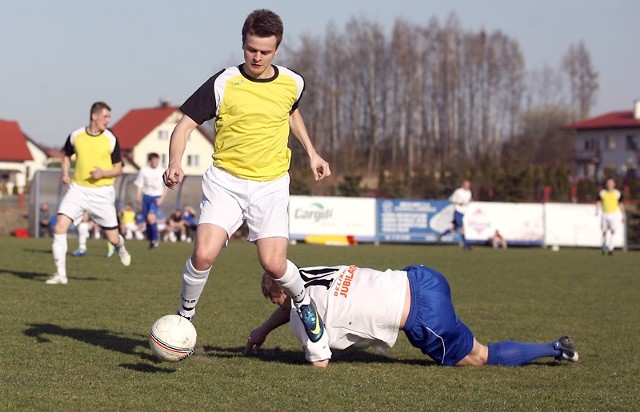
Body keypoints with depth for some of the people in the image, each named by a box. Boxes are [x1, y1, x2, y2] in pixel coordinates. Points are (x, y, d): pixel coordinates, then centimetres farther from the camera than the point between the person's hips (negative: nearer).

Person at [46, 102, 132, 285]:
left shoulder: (110, 139, -4)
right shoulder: (76, 136, 0)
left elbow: (118, 169, 2)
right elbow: (67, 155, 20)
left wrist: (103, 173, -17)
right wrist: (65, 174, 3)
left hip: (102, 192, -1)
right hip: (78, 189, 1)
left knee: (113, 238, 2)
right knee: (60, 225, -17)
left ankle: (121, 248, 43)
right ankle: (60, 274, -11)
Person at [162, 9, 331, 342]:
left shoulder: (292, 83, 1)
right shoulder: (223, 83, -10)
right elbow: (185, 125, -8)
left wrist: (311, 153, 22)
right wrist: (175, 164, -25)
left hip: (271, 186, 1)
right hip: (225, 180, -1)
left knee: (274, 265, -12)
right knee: (204, 254, -20)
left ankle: (303, 301, 22)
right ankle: (184, 316, 5)